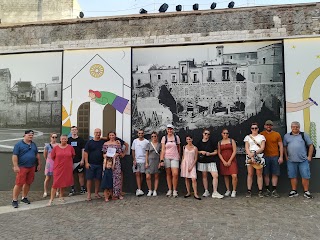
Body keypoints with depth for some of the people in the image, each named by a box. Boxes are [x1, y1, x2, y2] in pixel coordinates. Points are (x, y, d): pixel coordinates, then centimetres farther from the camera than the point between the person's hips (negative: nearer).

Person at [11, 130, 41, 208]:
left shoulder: (33, 144, 13)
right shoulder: (19, 144, -5)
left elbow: (37, 155, 19)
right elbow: (14, 156, -10)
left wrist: (39, 164, 16)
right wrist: (15, 166, -17)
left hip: (32, 167, 6)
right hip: (22, 167, -5)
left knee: (28, 183, 11)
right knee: (19, 184, -6)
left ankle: (24, 197, 25)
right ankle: (14, 200, 4)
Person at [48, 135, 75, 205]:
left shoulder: (70, 148, 0)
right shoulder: (56, 148, -3)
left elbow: (73, 156, 13)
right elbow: (52, 157, 8)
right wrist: (59, 162, 12)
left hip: (67, 168, 2)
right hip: (58, 168, -2)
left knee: (64, 182, 10)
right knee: (56, 183, -5)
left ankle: (61, 197, 28)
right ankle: (51, 199, 2)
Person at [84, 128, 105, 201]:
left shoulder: (103, 142, 5)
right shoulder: (89, 142, 2)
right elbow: (86, 153, 0)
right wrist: (86, 162, -7)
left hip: (99, 164, 2)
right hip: (90, 164, -2)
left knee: (98, 179, 8)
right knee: (89, 179, 1)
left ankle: (96, 193, 20)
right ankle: (89, 194, 10)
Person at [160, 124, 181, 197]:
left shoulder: (176, 137, 4)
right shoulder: (164, 138, 3)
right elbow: (163, 149, -2)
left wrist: (179, 156, 18)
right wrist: (161, 160, -9)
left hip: (175, 157, 0)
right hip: (166, 157, 0)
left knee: (175, 174, -10)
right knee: (168, 174, 5)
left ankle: (175, 190, 4)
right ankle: (169, 190, 15)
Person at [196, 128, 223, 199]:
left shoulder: (212, 142, 2)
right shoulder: (199, 143, 6)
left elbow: (216, 152, 4)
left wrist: (210, 154, -13)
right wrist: (201, 152, -8)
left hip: (211, 161, -1)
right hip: (202, 161, 2)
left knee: (215, 175, -13)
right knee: (204, 176, 8)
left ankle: (215, 192, -7)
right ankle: (206, 191, 20)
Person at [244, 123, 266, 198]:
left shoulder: (261, 137, 10)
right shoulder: (247, 137, 11)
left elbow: (262, 148, 0)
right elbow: (246, 148, 2)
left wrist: (255, 153, -15)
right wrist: (251, 156, -11)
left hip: (259, 156, 0)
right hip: (249, 156, 0)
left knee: (259, 174, -1)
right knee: (250, 174, -1)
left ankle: (260, 191, 3)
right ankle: (249, 191, 2)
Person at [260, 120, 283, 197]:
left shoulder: (277, 134, 7)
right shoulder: (261, 134, 5)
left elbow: (281, 146, 6)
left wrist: (281, 157, -1)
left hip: (275, 157, 1)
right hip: (265, 157, 0)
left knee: (275, 174, 2)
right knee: (266, 174, 4)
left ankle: (274, 190, 7)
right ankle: (267, 190, 13)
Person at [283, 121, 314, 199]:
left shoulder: (304, 135, 7)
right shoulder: (286, 136, 11)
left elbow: (310, 145, 6)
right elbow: (284, 147, 13)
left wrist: (309, 156, -1)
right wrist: (286, 156, 5)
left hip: (303, 160, -1)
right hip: (291, 161, 1)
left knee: (305, 176, 1)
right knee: (292, 176, 7)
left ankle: (306, 192, 13)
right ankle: (294, 191, 18)